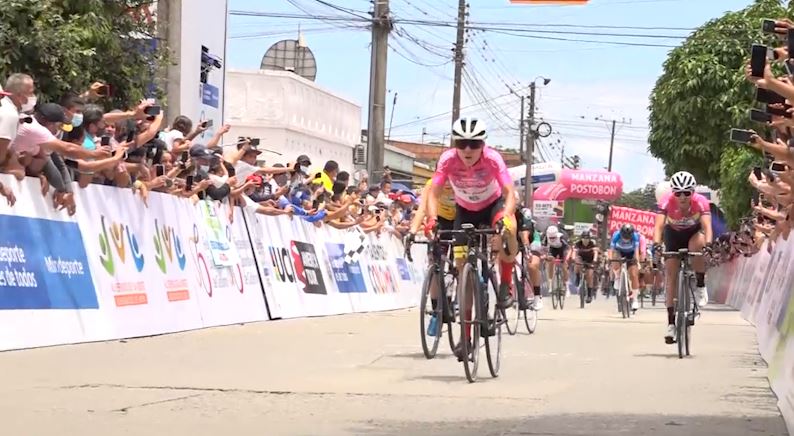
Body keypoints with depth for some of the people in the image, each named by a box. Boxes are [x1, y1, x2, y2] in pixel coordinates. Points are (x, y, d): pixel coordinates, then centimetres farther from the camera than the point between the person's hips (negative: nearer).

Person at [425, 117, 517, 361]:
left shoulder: (492, 159, -30)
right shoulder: (448, 160, -26)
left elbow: (510, 193, -35)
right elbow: (434, 193, -26)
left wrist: (505, 217, -53)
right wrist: (432, 218, -44)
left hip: (493, 205, -2)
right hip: (465, 211, 2)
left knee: (506, 231, -38)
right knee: (463, 268, -5)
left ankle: (506, 285, -13)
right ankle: (466, 334, 3)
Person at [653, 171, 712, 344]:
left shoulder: (701, 202, -31)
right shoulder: (666, 202, -30)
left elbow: (707, 226, -42)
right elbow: (659, 225, -39)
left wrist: (708, 244, -60)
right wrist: (656, 244, -57)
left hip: (694, 232, -1)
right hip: (673, 234, 1)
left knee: (697, 244, -38)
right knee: (671, 278, -8)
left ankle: (700, 285, -15)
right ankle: (671, 323, -5)